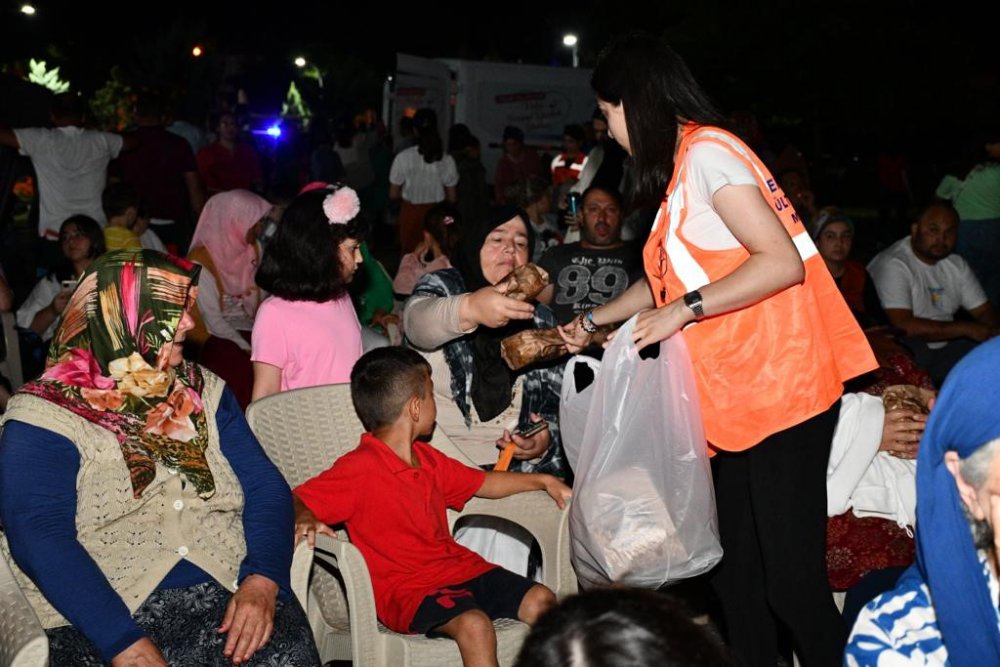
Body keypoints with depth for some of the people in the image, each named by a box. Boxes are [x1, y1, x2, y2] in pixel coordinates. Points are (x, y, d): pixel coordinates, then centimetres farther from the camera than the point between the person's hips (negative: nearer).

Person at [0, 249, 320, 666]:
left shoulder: (204, 392, 15)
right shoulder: (44, 417, 0)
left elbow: (265, 487, 7)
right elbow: (39, 537, -12)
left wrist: (262, 581, -12)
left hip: (227, 594, 3)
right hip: (99, 619, -2)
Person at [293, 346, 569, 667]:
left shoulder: (427, 459, 15)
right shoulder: (359, 469, -14)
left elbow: (483, 483, 28)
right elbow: (296, 500, -18)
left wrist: (542, 480, 30)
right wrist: (305, 518, -41)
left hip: (460, 566, 9)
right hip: (408, 590, -8)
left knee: (540, 600, -5)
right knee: (474, 624, -33)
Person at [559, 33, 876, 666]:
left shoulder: (707, 152, -11)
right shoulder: (681, 167, 18)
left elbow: (782, 261, -20)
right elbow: (667, 280, 29)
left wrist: (685, 311, -17)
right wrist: (592, 321, 34)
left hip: (781, 392, -9)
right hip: (741, 399, 10)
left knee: (791, 579, -6)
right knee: (737, 577, 11)